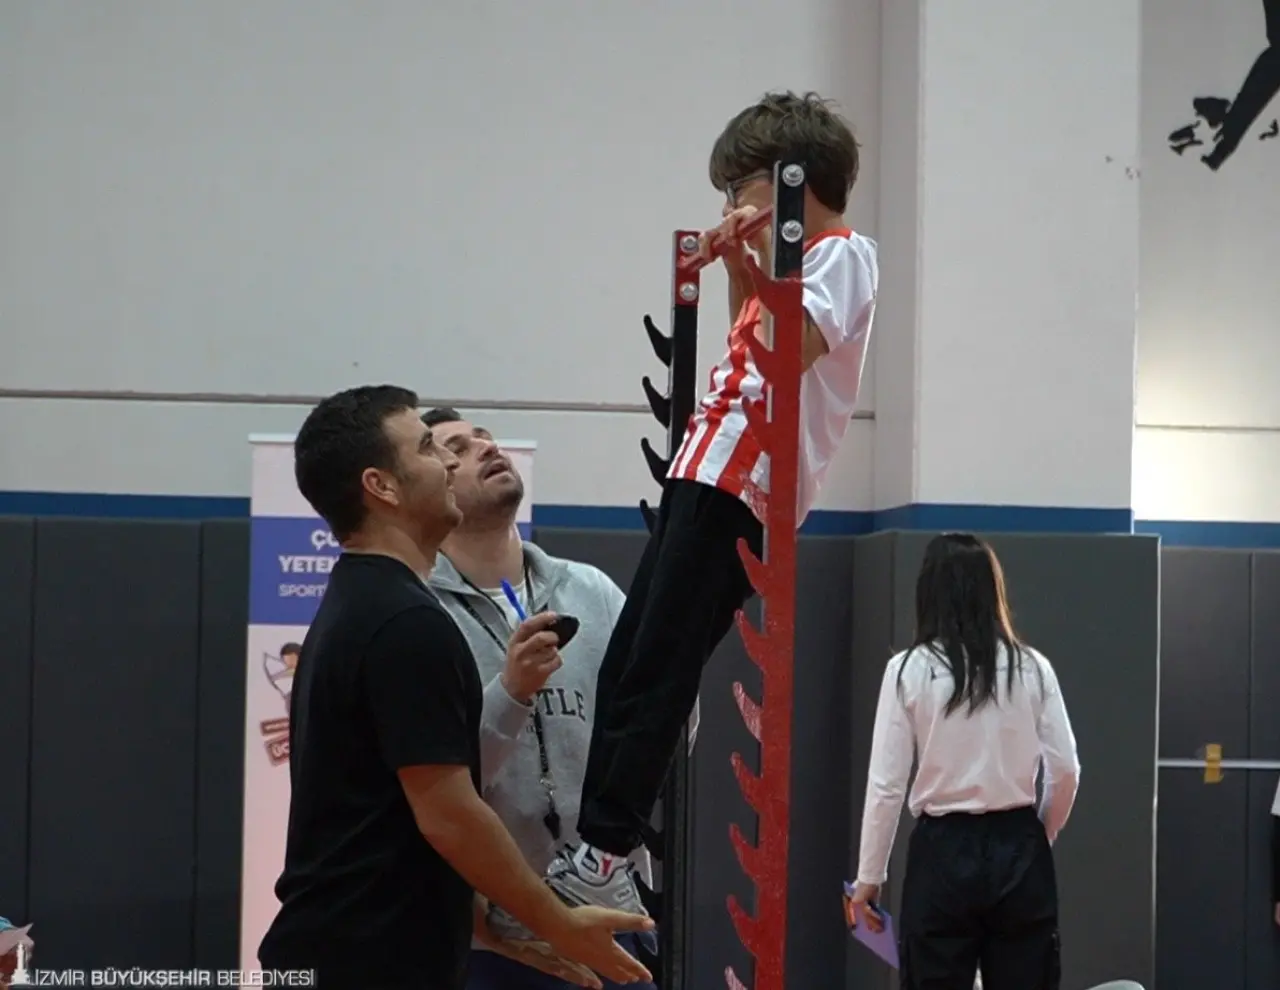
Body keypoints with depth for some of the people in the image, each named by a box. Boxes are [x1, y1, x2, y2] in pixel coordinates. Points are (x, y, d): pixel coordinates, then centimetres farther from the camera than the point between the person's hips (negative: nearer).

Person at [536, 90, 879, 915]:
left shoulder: (842, 254, -4)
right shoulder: (801, 257, 24)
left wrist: (760, 260, -14)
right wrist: (738, 269, 25)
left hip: (740, 487, -10)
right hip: (712, 477, 10)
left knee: (653, 669, -13)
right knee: (631, 667, 7)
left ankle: (603, 850, -13)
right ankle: (609, 843, 10)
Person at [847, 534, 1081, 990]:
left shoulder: (909, 670, -6)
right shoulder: (1032, 667, 1)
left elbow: (886, 785, -6)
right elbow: (1065, 772, 2)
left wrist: (869, 876, 3)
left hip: (944, 853, -2)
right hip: (1018, 853, 2)